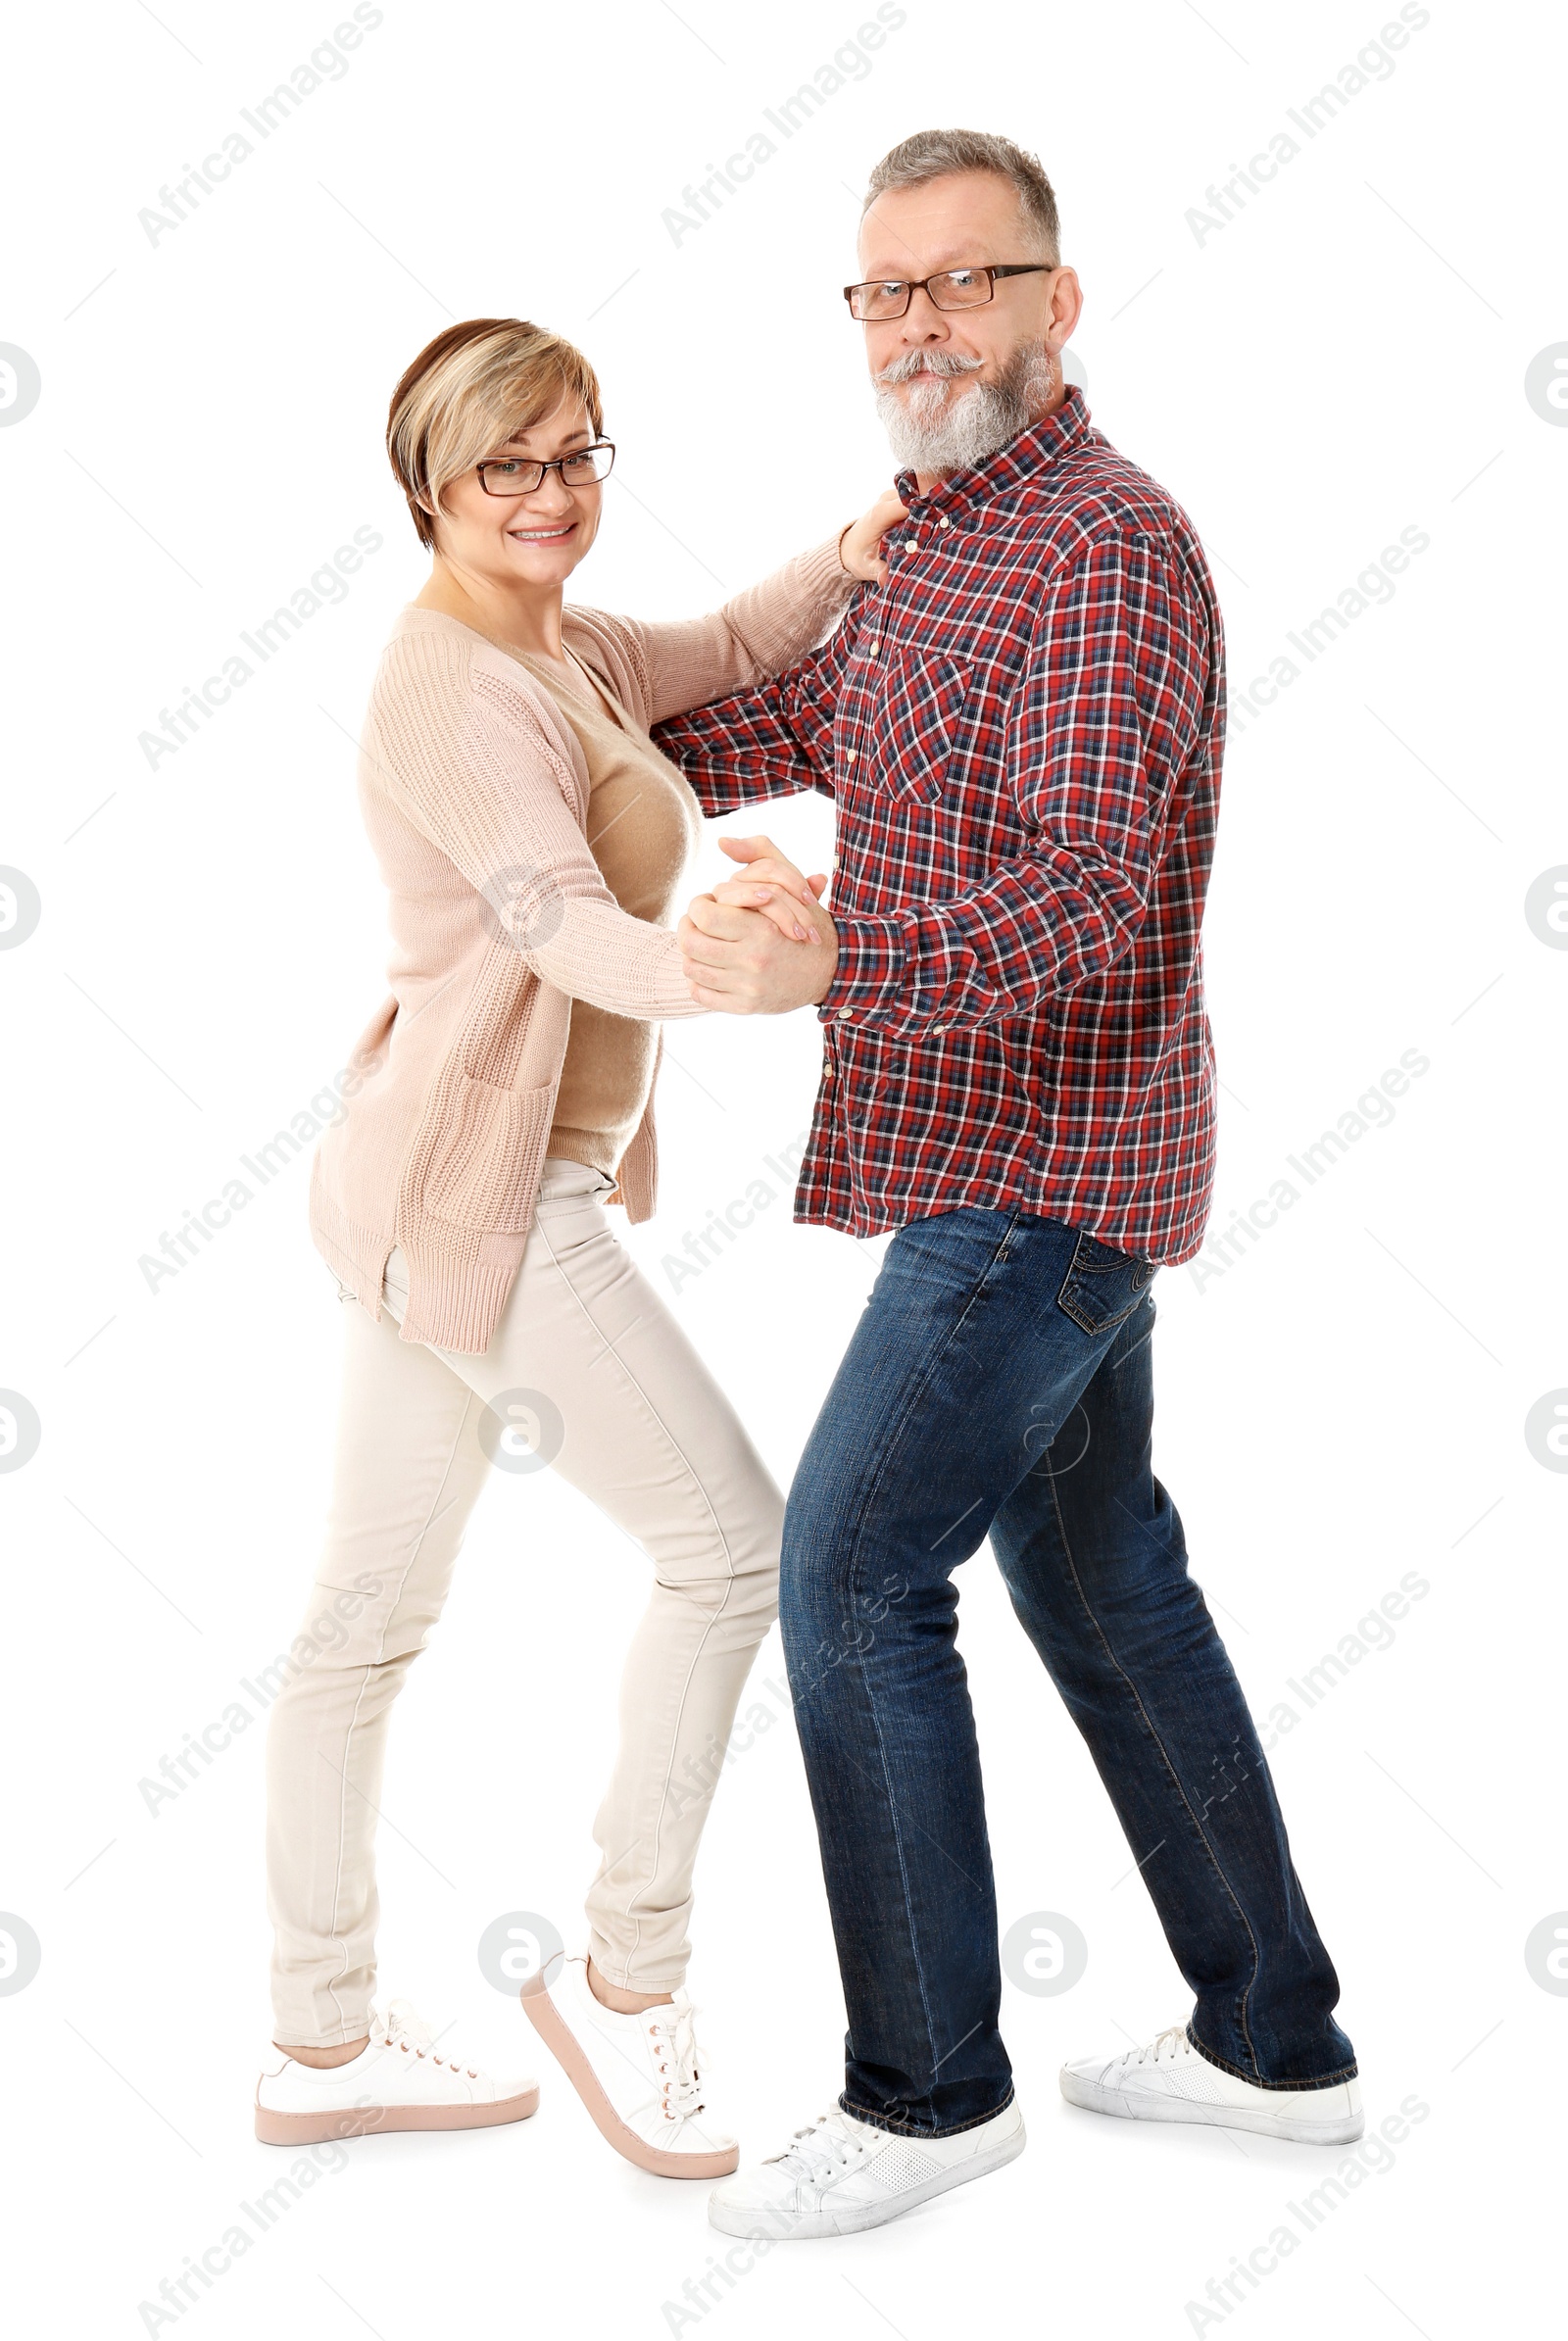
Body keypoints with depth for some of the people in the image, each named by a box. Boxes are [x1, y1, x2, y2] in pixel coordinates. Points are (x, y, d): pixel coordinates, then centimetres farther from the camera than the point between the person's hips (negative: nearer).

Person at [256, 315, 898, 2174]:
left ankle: (320, 2043, 24)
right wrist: (714, 967, -51)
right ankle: (625, 1976, 10)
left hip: (421, 1197, 10)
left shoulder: (554, 650, 12)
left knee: (369, 1614, 13)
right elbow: (562, 922, -30)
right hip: (488, 1199, -10)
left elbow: (727, 654, 22)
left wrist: (860, 551, 3)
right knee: (733, 1544, -2)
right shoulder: (450, 685, -17)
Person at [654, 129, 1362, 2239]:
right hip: (1048, 1163, 10)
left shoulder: (1108, 542, -16)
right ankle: (1275, 2040, 26)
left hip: (1034, 1173, -10)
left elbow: (1085, 884, -27)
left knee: (852, 1573, -7)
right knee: (1096, 1574, 15)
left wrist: (831, 962, -41)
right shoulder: (947, 541, 15)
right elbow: (799, 722, 32)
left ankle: (927, 2085, 8)